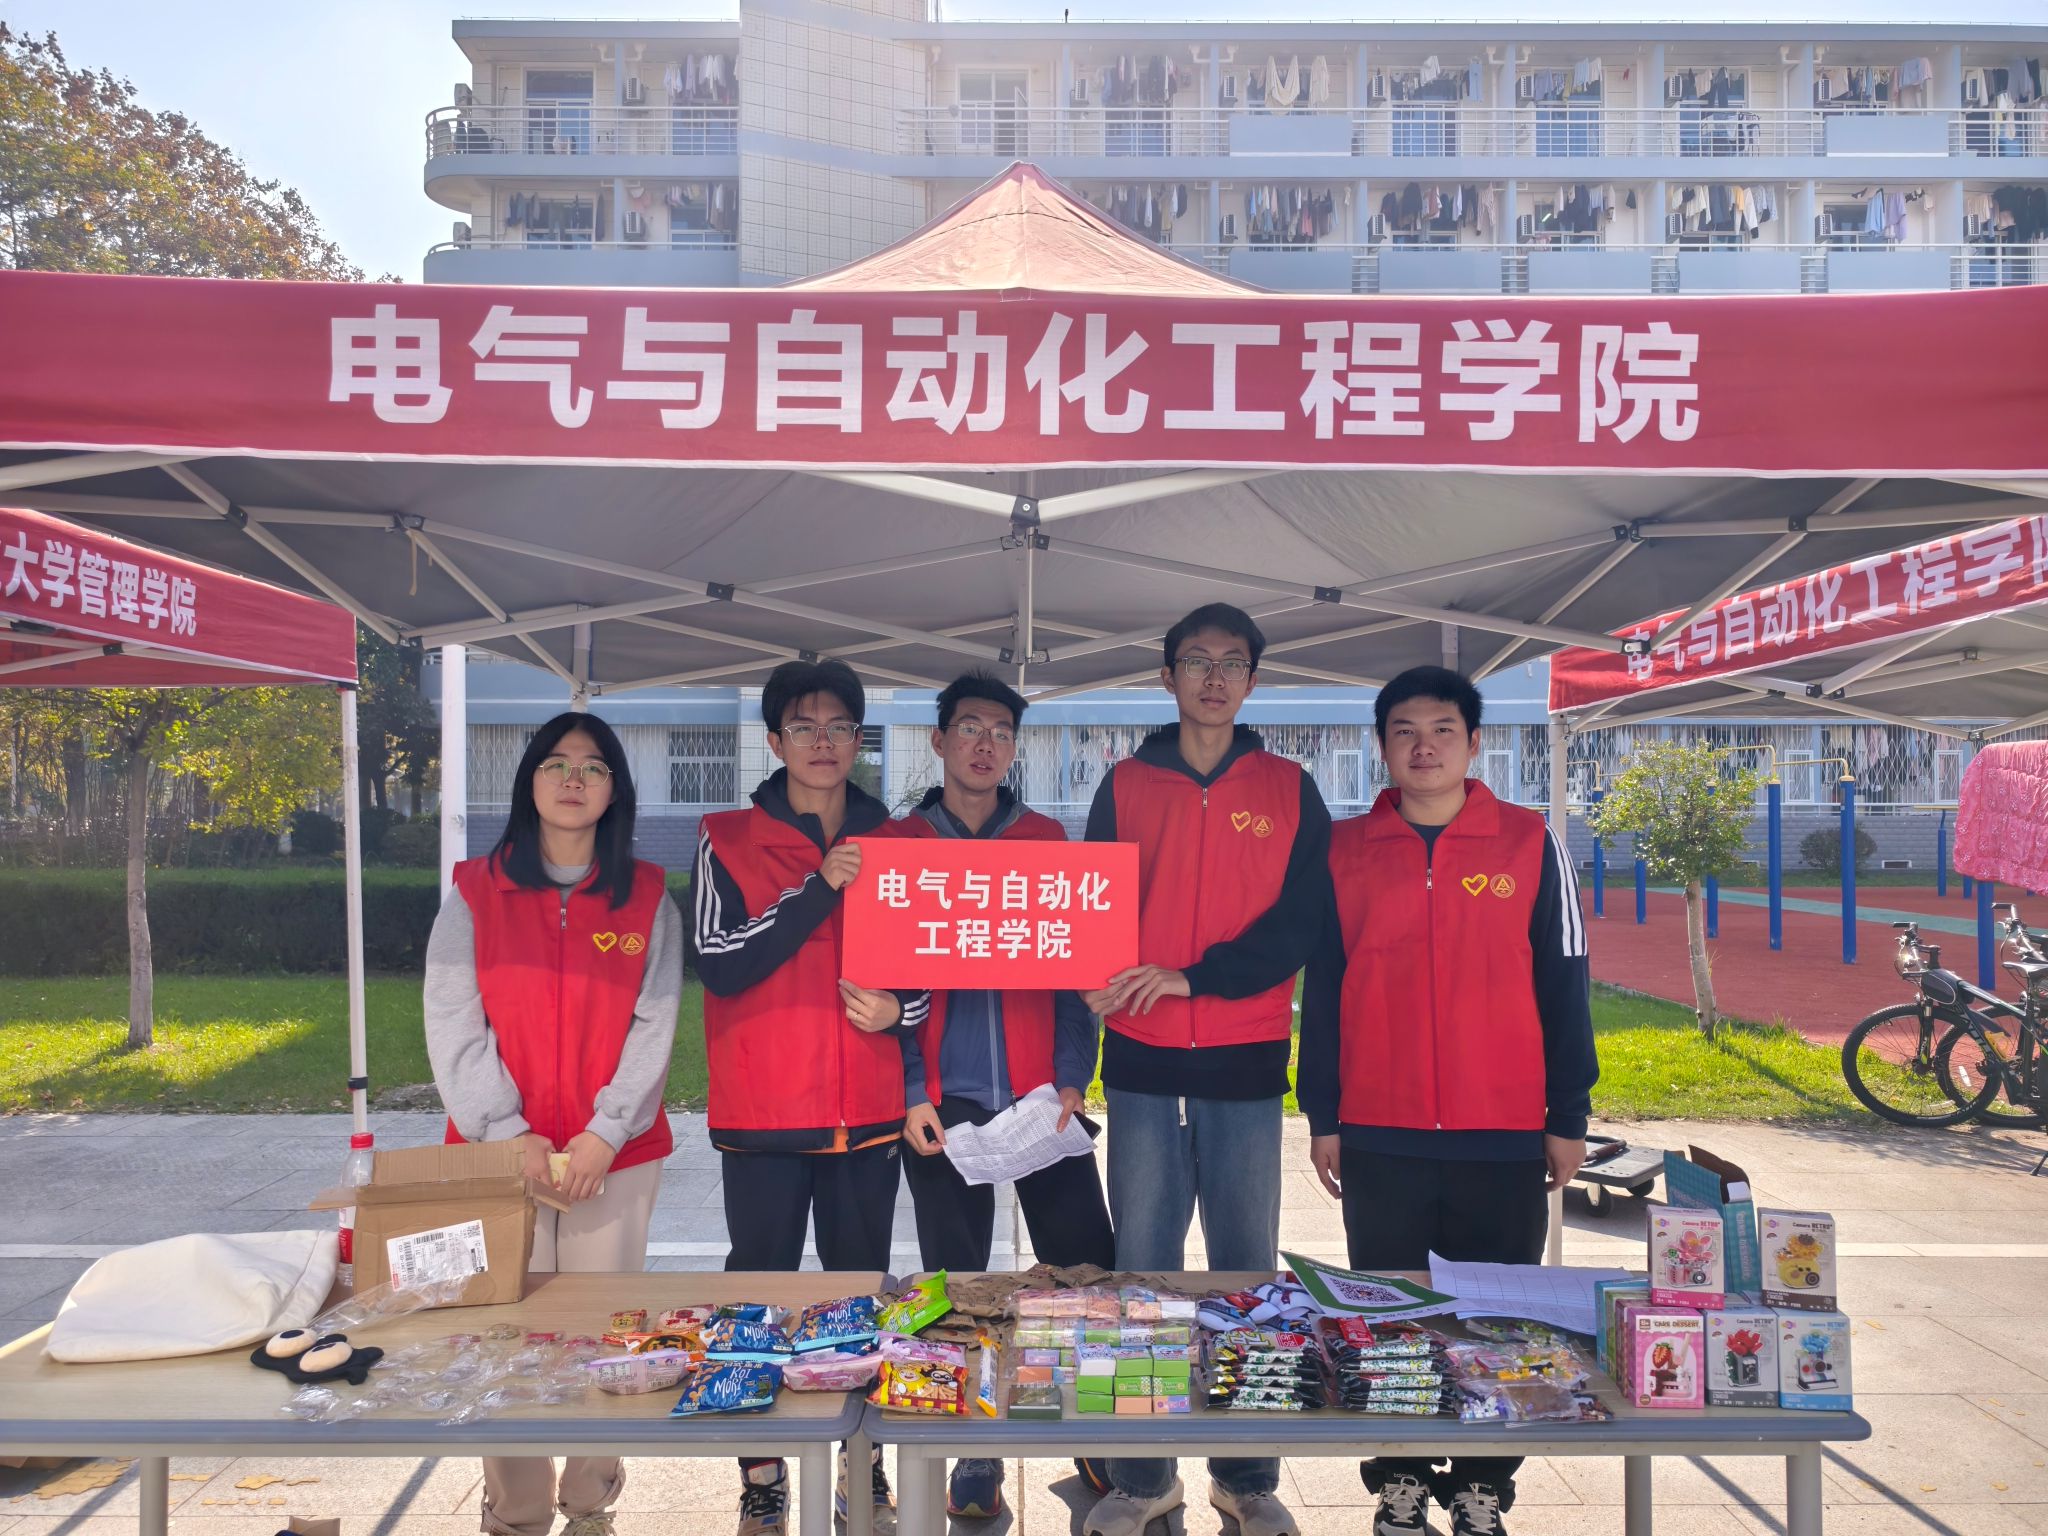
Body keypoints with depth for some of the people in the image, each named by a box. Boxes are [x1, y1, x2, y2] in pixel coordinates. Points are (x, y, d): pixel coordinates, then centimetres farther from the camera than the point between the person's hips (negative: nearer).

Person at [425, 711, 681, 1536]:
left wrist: (606, 1132, -11)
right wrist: (509, 1134, -11)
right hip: (501, 1154, 0)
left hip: (615, 1157, 0)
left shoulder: (647, 897, 4)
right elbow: (453, 1026, -3)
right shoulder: (474, 893, 4)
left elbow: (653, 1026, -1)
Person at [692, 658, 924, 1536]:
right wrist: (819, 888, -18)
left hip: (867, 1108, 3)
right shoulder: (726, 839, -1)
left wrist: (901, 1009, -6)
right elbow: (721, 964, -12)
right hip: (763, 1109, -2)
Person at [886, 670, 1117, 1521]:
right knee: (956, 1284, 8)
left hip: (1041, 1099, 1)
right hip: (943, 1104, 0)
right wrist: (909, 1093, -6)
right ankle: (975, 1459, 24)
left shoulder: (1048, 842, 8)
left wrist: (1071, 1078, -4)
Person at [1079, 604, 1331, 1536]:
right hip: (1142, 1061, 1)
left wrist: (1193, 975, -15)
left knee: (1246, 1265, 8)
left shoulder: (1288, 790, 5)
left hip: (1246, 1061, 0)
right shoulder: (1125, 786, 7)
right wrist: (1101, 980, -18)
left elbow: (1303, 921, -4)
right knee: (1143, 1266, 7)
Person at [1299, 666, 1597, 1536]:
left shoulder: (1530, 844, 2)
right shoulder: (1345, 850, 4)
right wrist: (1322, 1117, 4)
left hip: (1505, 1136, -1)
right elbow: (1321, 991, 7)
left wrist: (1568, 1117, 2)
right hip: (1380, 1138, 1)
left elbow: (1563, 989, 4)